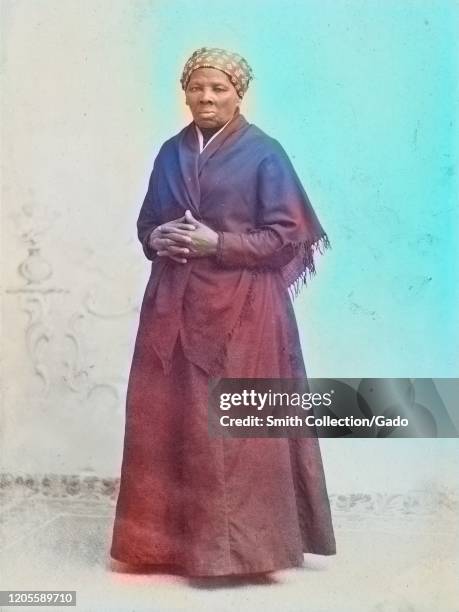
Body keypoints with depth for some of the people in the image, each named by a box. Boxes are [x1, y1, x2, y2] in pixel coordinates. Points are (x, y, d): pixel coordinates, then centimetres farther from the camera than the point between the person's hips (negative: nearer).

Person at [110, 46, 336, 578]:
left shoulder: (264, 153, -3)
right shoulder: (172, 152, 12)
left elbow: (286, 236, -7)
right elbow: (146, 222, 17)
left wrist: (217, 244, -16)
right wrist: (157, 239, -6)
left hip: (241, 308, -5)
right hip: (174, 304, 5)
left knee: (236, 426, -4)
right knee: (166, 421, 7)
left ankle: (239, 543, 10)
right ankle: (168, 535, 21)